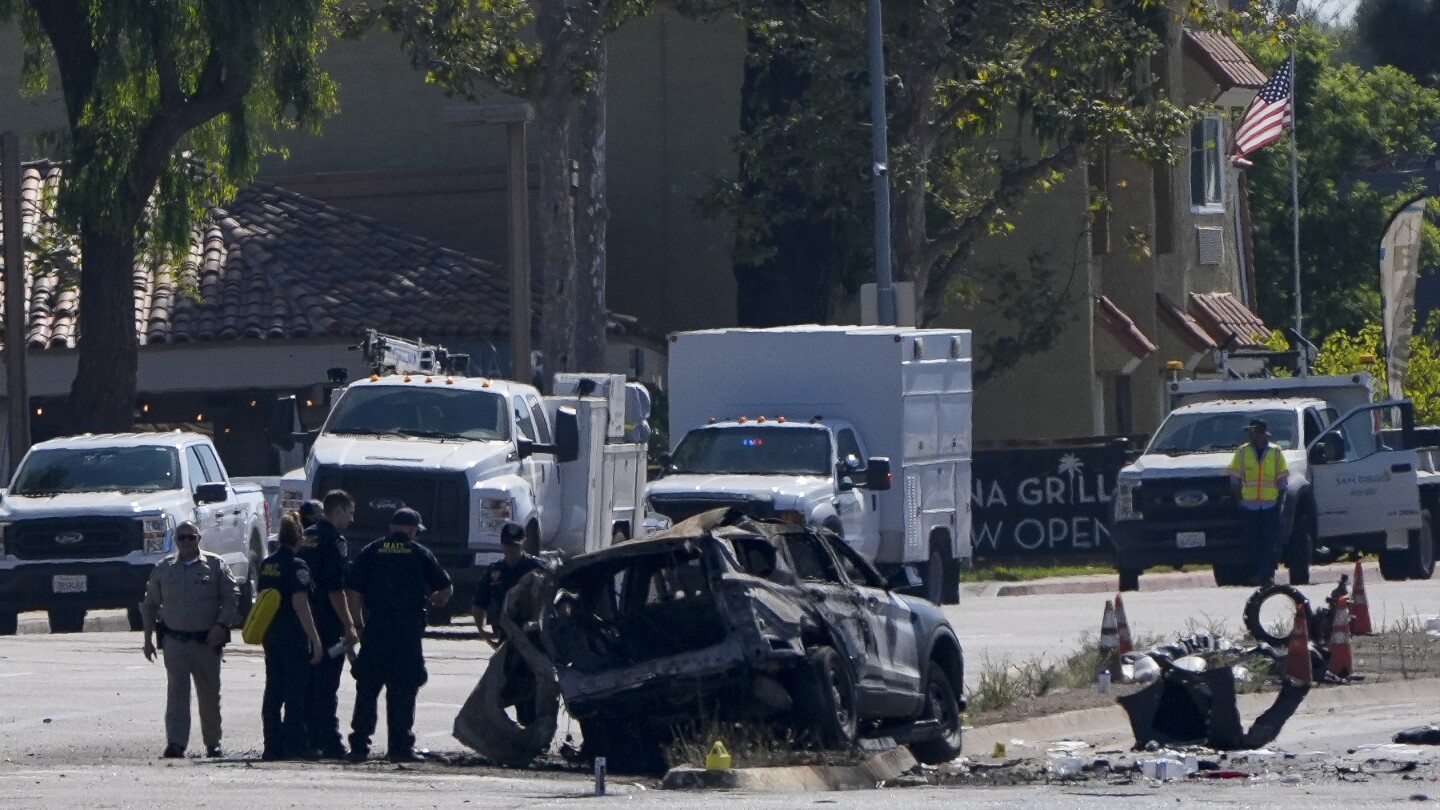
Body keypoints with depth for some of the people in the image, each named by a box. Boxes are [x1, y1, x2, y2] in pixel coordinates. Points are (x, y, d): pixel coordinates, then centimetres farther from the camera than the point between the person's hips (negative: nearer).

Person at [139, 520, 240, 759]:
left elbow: (231, 598, 0)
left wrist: (221, 626, -14)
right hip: (175, 641, 0)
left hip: (207, 641, 0)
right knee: (176, 692, -11)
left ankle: (213, 744, 21)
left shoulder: (215, 565, 3)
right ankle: (176, 743, -17)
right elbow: (150, 605, 15)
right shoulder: (163, 569, 9)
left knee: (209, 694, 8)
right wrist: (148, 639, 10)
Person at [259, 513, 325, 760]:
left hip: (271, 635, 7)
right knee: (295, 692, -4)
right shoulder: (297, 566, -14)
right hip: (294, 636, -7)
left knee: (273, 692, 9)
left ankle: (273, 745, 10)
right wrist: (315, 639, -17)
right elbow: (300, 604, -19)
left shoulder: (267, 564, 10)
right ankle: (295, 745, -4)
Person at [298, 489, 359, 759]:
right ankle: (329, 743, -6)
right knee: (326, 686, -7)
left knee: (309, 683, 12)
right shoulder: (332, 542, -14)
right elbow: (336, 589, -19)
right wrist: (349, 626, -17)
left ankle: (309, 739, 16)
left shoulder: (307, 538, 13)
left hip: (305, 622, 8)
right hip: (328, 623, -8)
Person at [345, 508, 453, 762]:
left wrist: (359, 625, 8)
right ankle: (400, 746, 1)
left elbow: (352, 591, 1)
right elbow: (446, 588, 8)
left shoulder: (370, 552, 6)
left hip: (376, 627, 1)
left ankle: (359, 745, 1)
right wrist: (433, 599, 30)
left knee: (367, 688, 5)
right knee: (403, 689, 3)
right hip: (409, 627, -1)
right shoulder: (419, 554, 4)